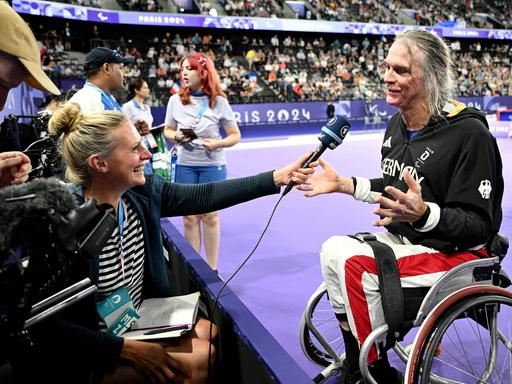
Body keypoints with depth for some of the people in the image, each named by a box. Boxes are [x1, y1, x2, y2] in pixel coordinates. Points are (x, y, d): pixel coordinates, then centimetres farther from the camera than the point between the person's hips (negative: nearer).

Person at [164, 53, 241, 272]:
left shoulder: (219, 101, -6)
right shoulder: (176, 100, -1)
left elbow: (235, 135, -1)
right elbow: (168, 130, 11)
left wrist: (218, 143, -19)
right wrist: (176, 136, -11)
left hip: (213, 165, -1)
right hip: (185, 165, 2)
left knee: (210, 216, 5)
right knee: (190, 217, 5)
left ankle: (212, 268, 19)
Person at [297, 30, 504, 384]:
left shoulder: (469, 133, -21)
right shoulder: (397, 123, 2)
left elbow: (480, 225, -21)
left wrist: (422, 214, -39)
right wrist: (343, 184, 4)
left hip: (458, 251, -8)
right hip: (404, 239, 8)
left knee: (356, 266, -26)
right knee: (333, 249, -10)